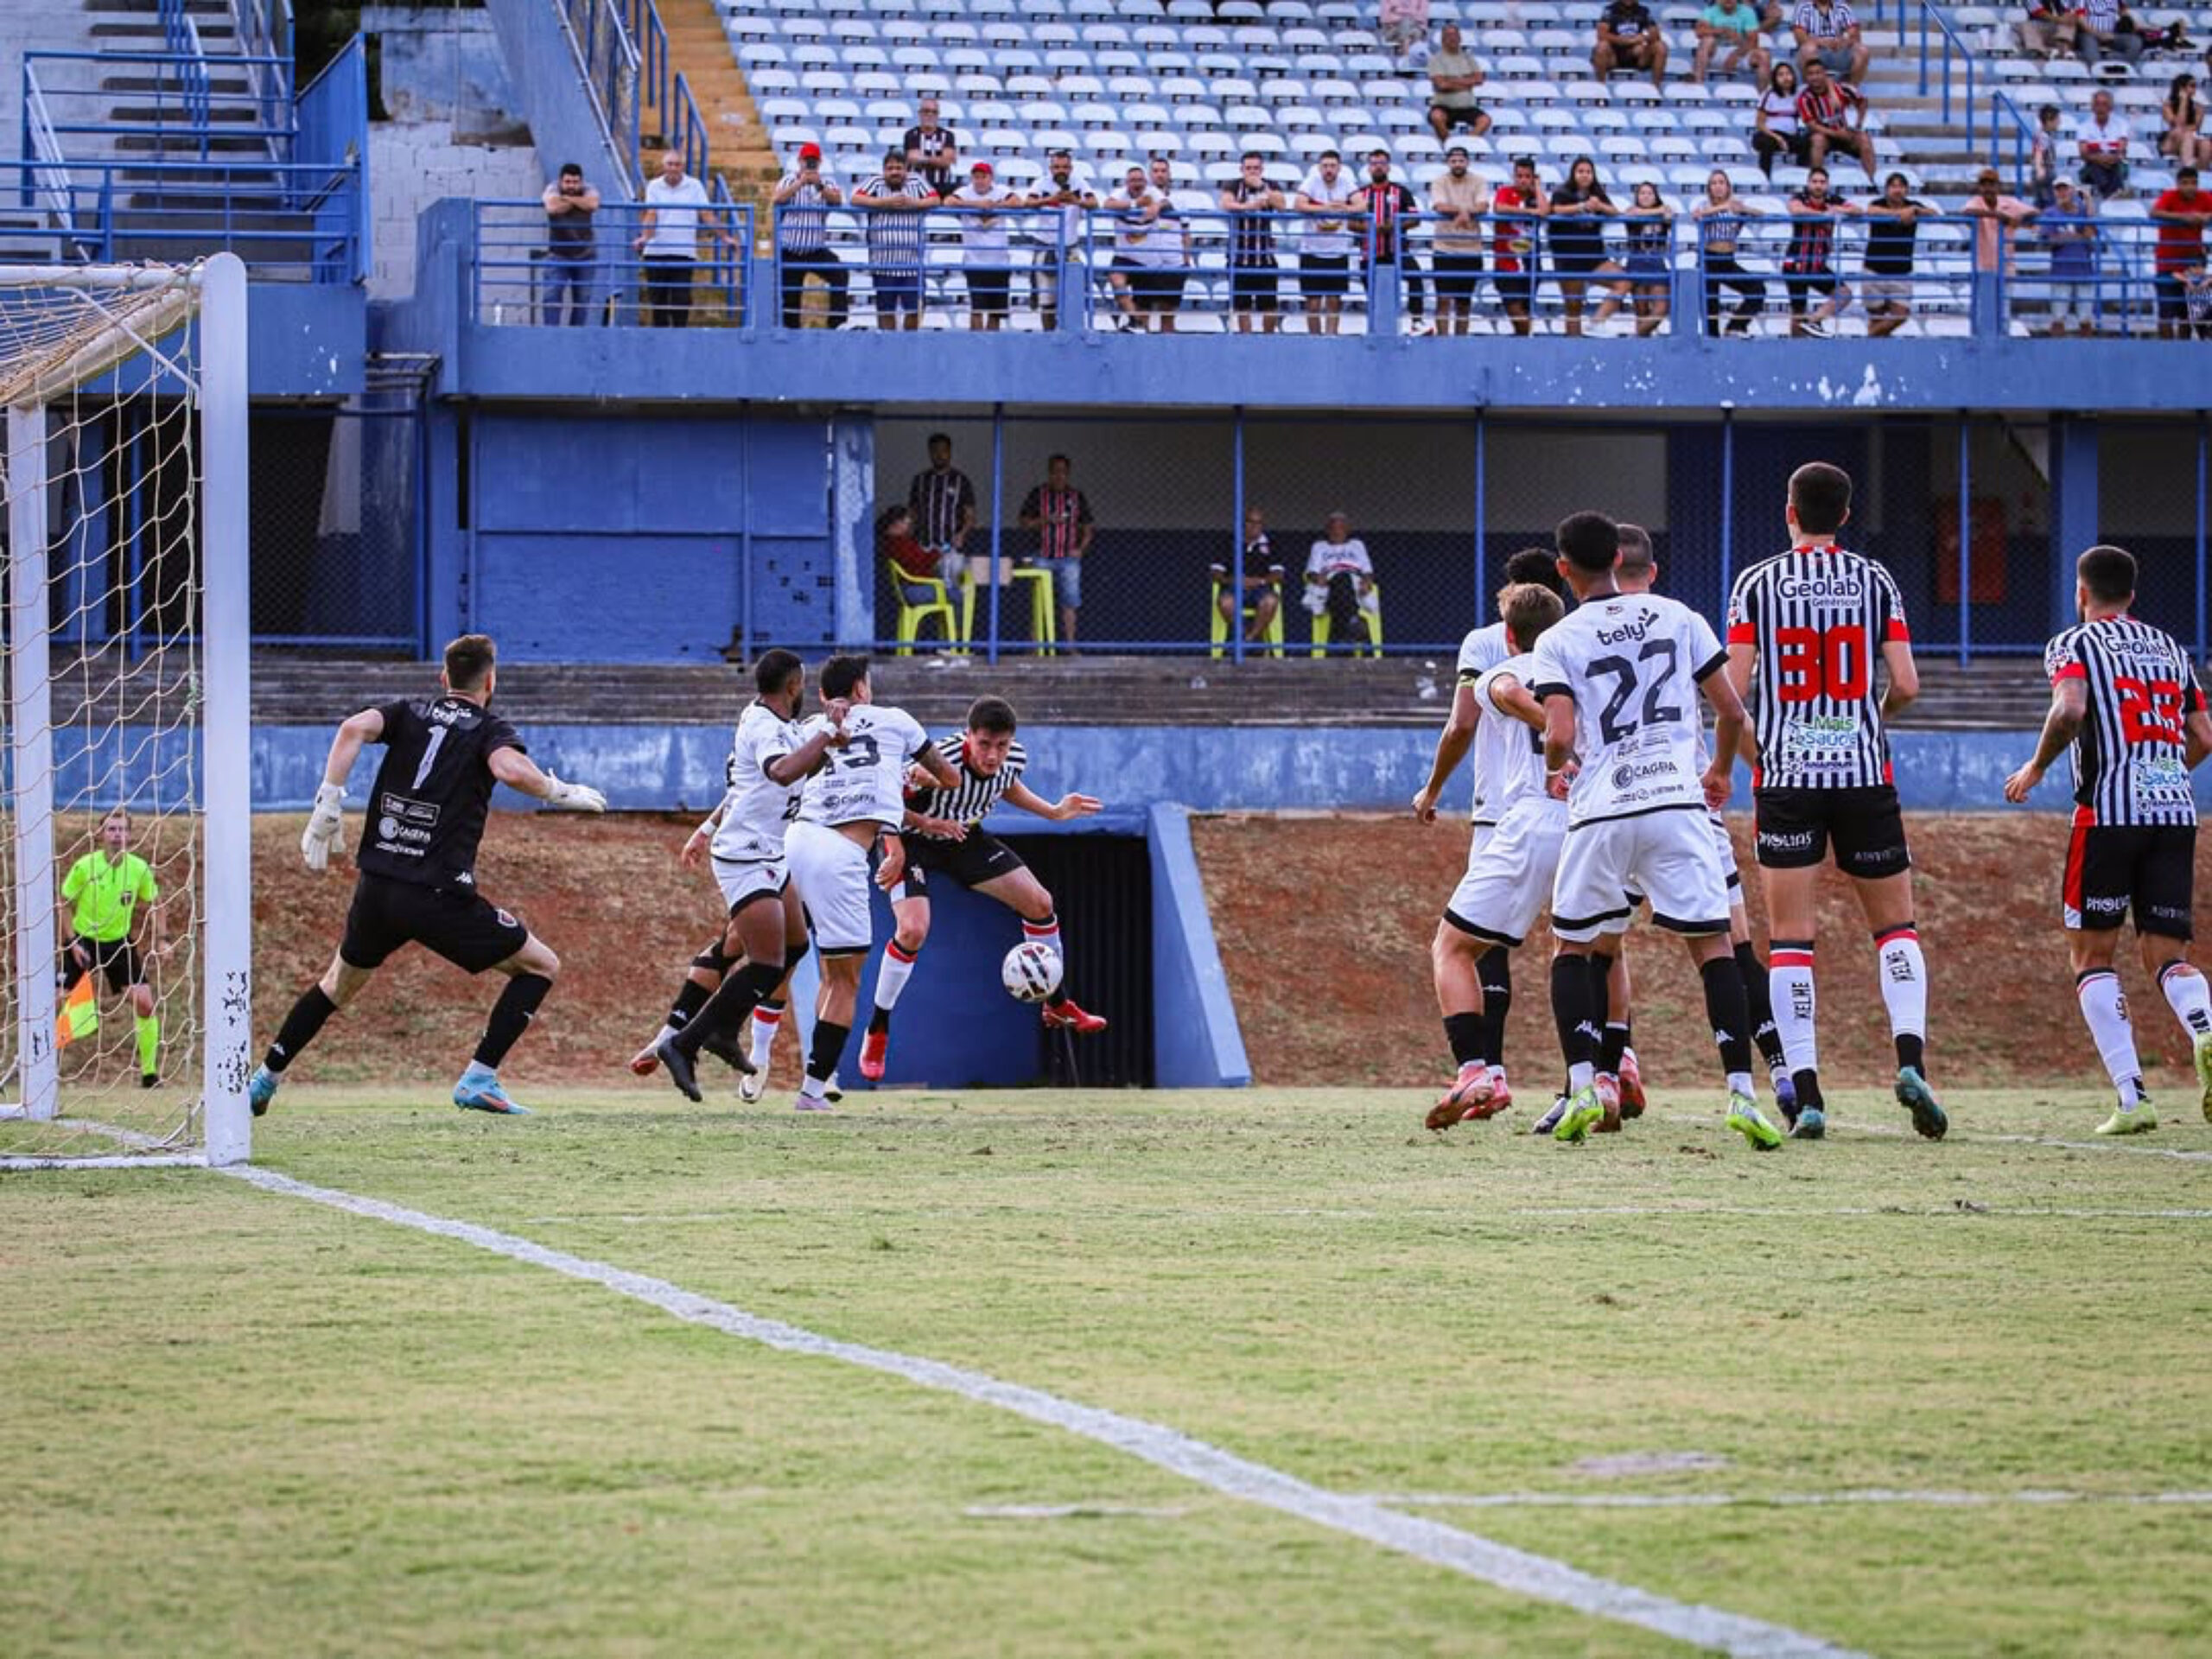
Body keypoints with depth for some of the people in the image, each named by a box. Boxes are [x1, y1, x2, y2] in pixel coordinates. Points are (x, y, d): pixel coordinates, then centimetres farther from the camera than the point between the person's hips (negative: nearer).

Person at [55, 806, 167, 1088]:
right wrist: (73, 942, -12)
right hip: (83, 939, -2)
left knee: (145, 1002, -10)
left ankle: (150, 1072, 0)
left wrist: (160, 940, -2)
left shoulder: (140, 869, -8)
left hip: (120, 943, 2)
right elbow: (63, 904, -4)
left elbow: (154, 904, 9)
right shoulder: (85, 867, -14)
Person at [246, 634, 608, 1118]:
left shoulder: (410, 713, 14)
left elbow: (355, 728, -5)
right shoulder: (489, 729, 3)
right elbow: (510, 769, -21)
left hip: (376, 890, 5)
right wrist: (560, 793, -5)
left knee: (339, 984, 29)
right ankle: (479, 1081, -3)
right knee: (541, 966, 7)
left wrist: (328, 806, -4)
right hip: (439, 895, -5)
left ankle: (262, 1081, 29)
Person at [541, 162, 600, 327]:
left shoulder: (588, 191, 0)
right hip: (558, 255, -2)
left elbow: (592, 205, -24)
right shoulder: (553, 189, -5)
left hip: (584, 256, 2)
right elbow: (553, 208, -27)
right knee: (552, 294, -14)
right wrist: (578, 202, -15)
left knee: (582, 298, 6)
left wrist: (568, 198, -18)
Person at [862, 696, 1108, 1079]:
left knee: (1041, 905, 4)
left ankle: (1057, 1005, 25)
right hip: (914, 842, -6)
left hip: (965, 839, 6)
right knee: (913, 931, -26)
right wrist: (925, 823, -38)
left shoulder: (1013, 758, -17)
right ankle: (876, 1034, -8)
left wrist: (1053, 811, 4)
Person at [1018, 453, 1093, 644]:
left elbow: (1089, 527, 13)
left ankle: (1070, 643, 1)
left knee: (1069, 603, -2)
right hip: (1043, 558, -1)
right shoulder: (1038, 495, 5)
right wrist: (1045, 520, -11)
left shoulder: (1077, 497, 9)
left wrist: (1081, 549, -1)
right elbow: (1025, 523, 4)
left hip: (1069, 558, 1)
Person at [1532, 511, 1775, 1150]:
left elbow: (1561, 736, -12)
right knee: (1712, 946, 3)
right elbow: (1731, 711, 7)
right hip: (1677, 803, 1)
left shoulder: (1558, 643, 0)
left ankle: (1582, 1089, 2)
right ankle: (1742, 1094, -8)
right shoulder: (1676, 618, 7)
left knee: (1571, 947, 16)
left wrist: (1554, 768, 12)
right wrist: (1721, 772, 26)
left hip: (1601, 811, -1)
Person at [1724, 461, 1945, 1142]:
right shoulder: (1875, 582, 3)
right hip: (1863, 773, 1)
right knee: (1895, 925, 13)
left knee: (1789, 938, 0)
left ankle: (1805, 1093, -8)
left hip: (1786, 778, -1)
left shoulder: (1756, 584, 0)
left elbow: (1733, 690, -4)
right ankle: (1910, 1055, -8)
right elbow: (1906, 685, -1)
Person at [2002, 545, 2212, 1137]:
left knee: (2090, 954, 6)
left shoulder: (2074, 644, 3)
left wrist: (2035, 768, -2)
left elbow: (2069, 709, -17)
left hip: (2110, 811, -4)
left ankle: (2132, 1098, -7)